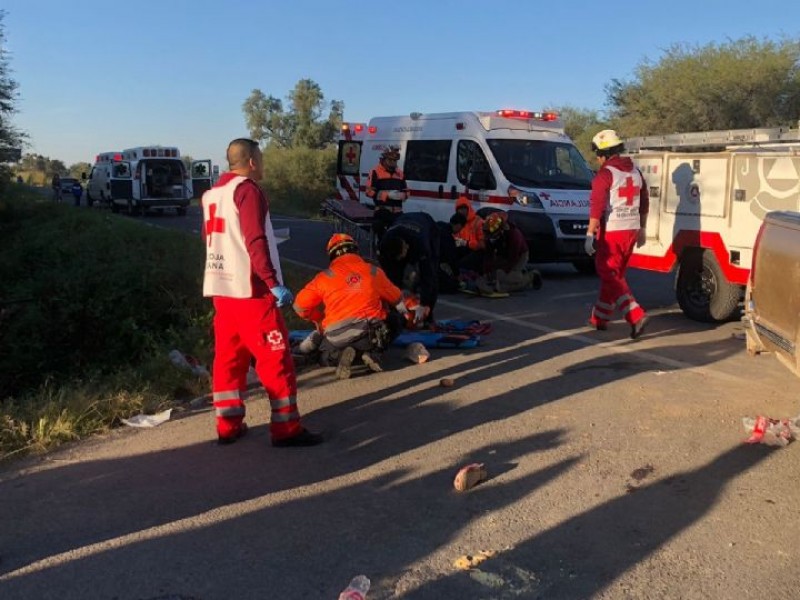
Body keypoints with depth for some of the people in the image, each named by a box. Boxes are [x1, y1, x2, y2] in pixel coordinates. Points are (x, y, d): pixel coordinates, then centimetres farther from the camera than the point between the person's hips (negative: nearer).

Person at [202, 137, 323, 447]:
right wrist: (274, 284, -20)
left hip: (220, 287, 9)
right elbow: (255, 242, -20)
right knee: (275, 356, -3)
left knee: (228, 355, 13)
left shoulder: (212, 194, 14)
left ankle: (228, 425, 18)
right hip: (249, 288, -9)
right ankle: (286, 428, 0)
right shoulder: (247, 190, -12)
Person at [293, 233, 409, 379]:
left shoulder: (324, 277, 6)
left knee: (325, 358, 33)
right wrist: (405, 315, 47)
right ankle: (373, 352, 2)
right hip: (372, 333, 0)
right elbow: (397, 300, 25)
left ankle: (340, 355, -6)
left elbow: (300, 307, 9)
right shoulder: (374, 271, 10)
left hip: (336, 337, 0)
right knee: (395, 319, 28)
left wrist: (319, 320, 27)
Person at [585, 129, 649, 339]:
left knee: (610, 277, -3)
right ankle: (600, 318, 25)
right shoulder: (635, 172, 12)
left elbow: (597, 206, -20)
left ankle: (636, 316, -16)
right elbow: (644, 203, 18)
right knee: (614, 275, 15)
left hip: (611, 232, -8)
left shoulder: (605, 174, -13)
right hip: (631, 230, 8)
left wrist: (590, 233, -16)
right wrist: (641, 229, 26)